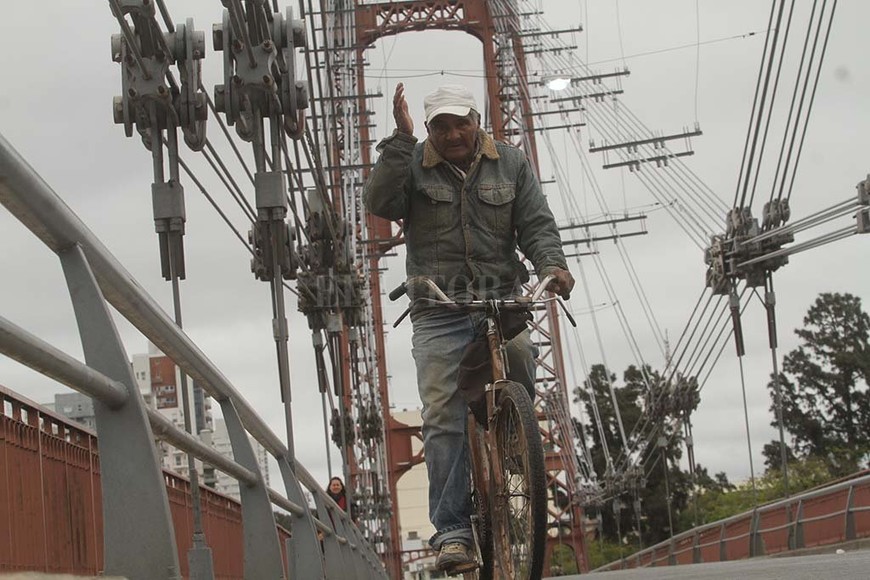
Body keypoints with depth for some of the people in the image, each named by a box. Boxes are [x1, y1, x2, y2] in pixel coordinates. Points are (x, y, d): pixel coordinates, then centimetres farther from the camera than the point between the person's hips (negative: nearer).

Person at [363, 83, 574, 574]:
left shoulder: (512, 164, 12)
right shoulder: (413, 164, 6)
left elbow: (536, 224, 6)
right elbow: (380, 203, -12)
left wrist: (552, 263, -14)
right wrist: (401, 140, -17)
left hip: (502, 298, 1)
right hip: (438, 312, -1)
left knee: (518, 351, -31)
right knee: (443, 417, -10)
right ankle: (452, 529, -8)